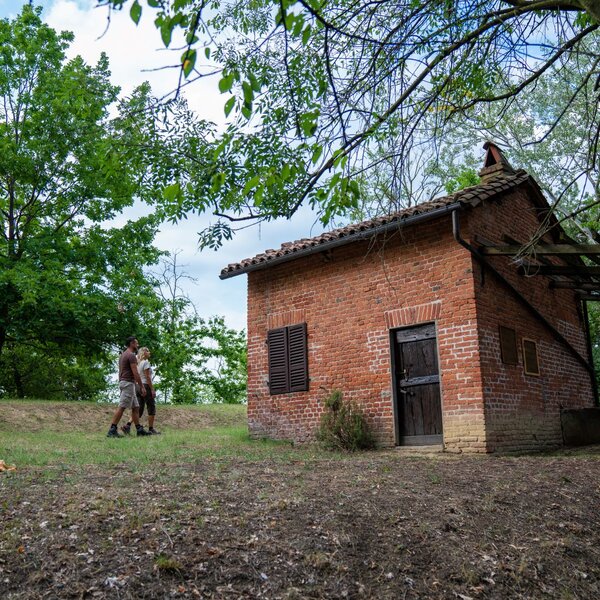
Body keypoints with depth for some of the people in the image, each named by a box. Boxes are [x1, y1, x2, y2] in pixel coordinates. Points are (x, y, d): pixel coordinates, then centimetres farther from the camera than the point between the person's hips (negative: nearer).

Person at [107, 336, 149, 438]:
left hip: (123, 382, 10)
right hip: (128, 383, -10)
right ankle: (112, 430, -13)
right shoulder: (131, 355, -11)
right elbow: (135, 373, -17)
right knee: (121, 407, -11)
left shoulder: (123, 355, 20)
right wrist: (142, 387, -14)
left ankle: (139, 429, 10)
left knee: (136, 407, 10)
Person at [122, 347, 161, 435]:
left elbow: (138, 377, 17)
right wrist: (152, 390, -15)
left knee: (139, 409, 7)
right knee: (151, 408, 1)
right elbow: (148, 377, -15)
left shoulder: (138, 363, 17)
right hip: (146, 386, -8)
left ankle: (127, 425, -7)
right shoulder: (146, 362, -9)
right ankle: (151, 429, 3)